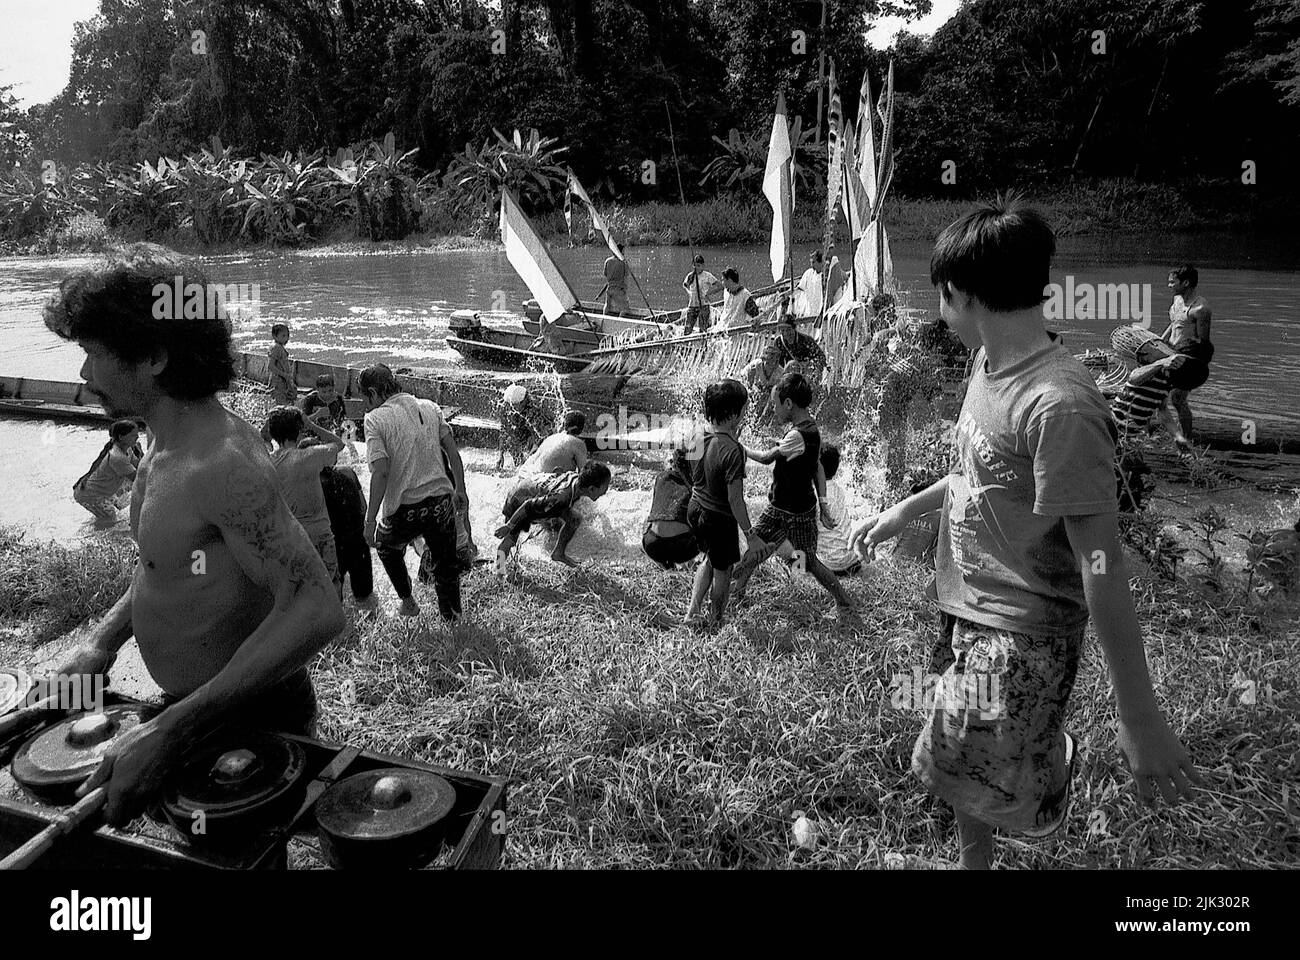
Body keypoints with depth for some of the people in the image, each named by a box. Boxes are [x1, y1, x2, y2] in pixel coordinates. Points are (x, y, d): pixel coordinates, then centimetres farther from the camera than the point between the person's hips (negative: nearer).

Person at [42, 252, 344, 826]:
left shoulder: (221, 465, -30)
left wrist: (170, 733, -38)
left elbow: (315, 610, -37)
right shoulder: (167, 443, 1)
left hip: (249, 723, -8)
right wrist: (103, 640, 3)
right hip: (194, 707, 9)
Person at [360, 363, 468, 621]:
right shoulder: (429, 407, 6)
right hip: (441, 500, 3)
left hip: (404, 508, -3)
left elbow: (380, 472, -17)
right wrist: (460, 490, 17)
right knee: (445, 561, 20)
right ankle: (452, 616, 31)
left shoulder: (375, 419, -9)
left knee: (386, 546, 29)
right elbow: (453, 452, 6)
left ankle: (408, 602, 36)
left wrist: (370, 520, -13)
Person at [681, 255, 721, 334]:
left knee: (703, 330, -4)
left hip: (703, 305, -4)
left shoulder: (707, 276, -4)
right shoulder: (690, 276, 7)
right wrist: (688, 292, 8)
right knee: (687, 331, -2)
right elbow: (684, 285, 27)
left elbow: (719, 285, -5)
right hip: (692, 306, 4)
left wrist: (708, 293, -11)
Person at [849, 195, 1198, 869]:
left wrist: (1139, 716, -21)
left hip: (1022, 631, -8)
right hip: (968, 610, 8)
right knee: (967, 776, 21)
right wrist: (905, 510, 24)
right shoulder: (989, 363, 1)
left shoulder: (1058, 404, -27)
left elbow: (1101, 565, -26)